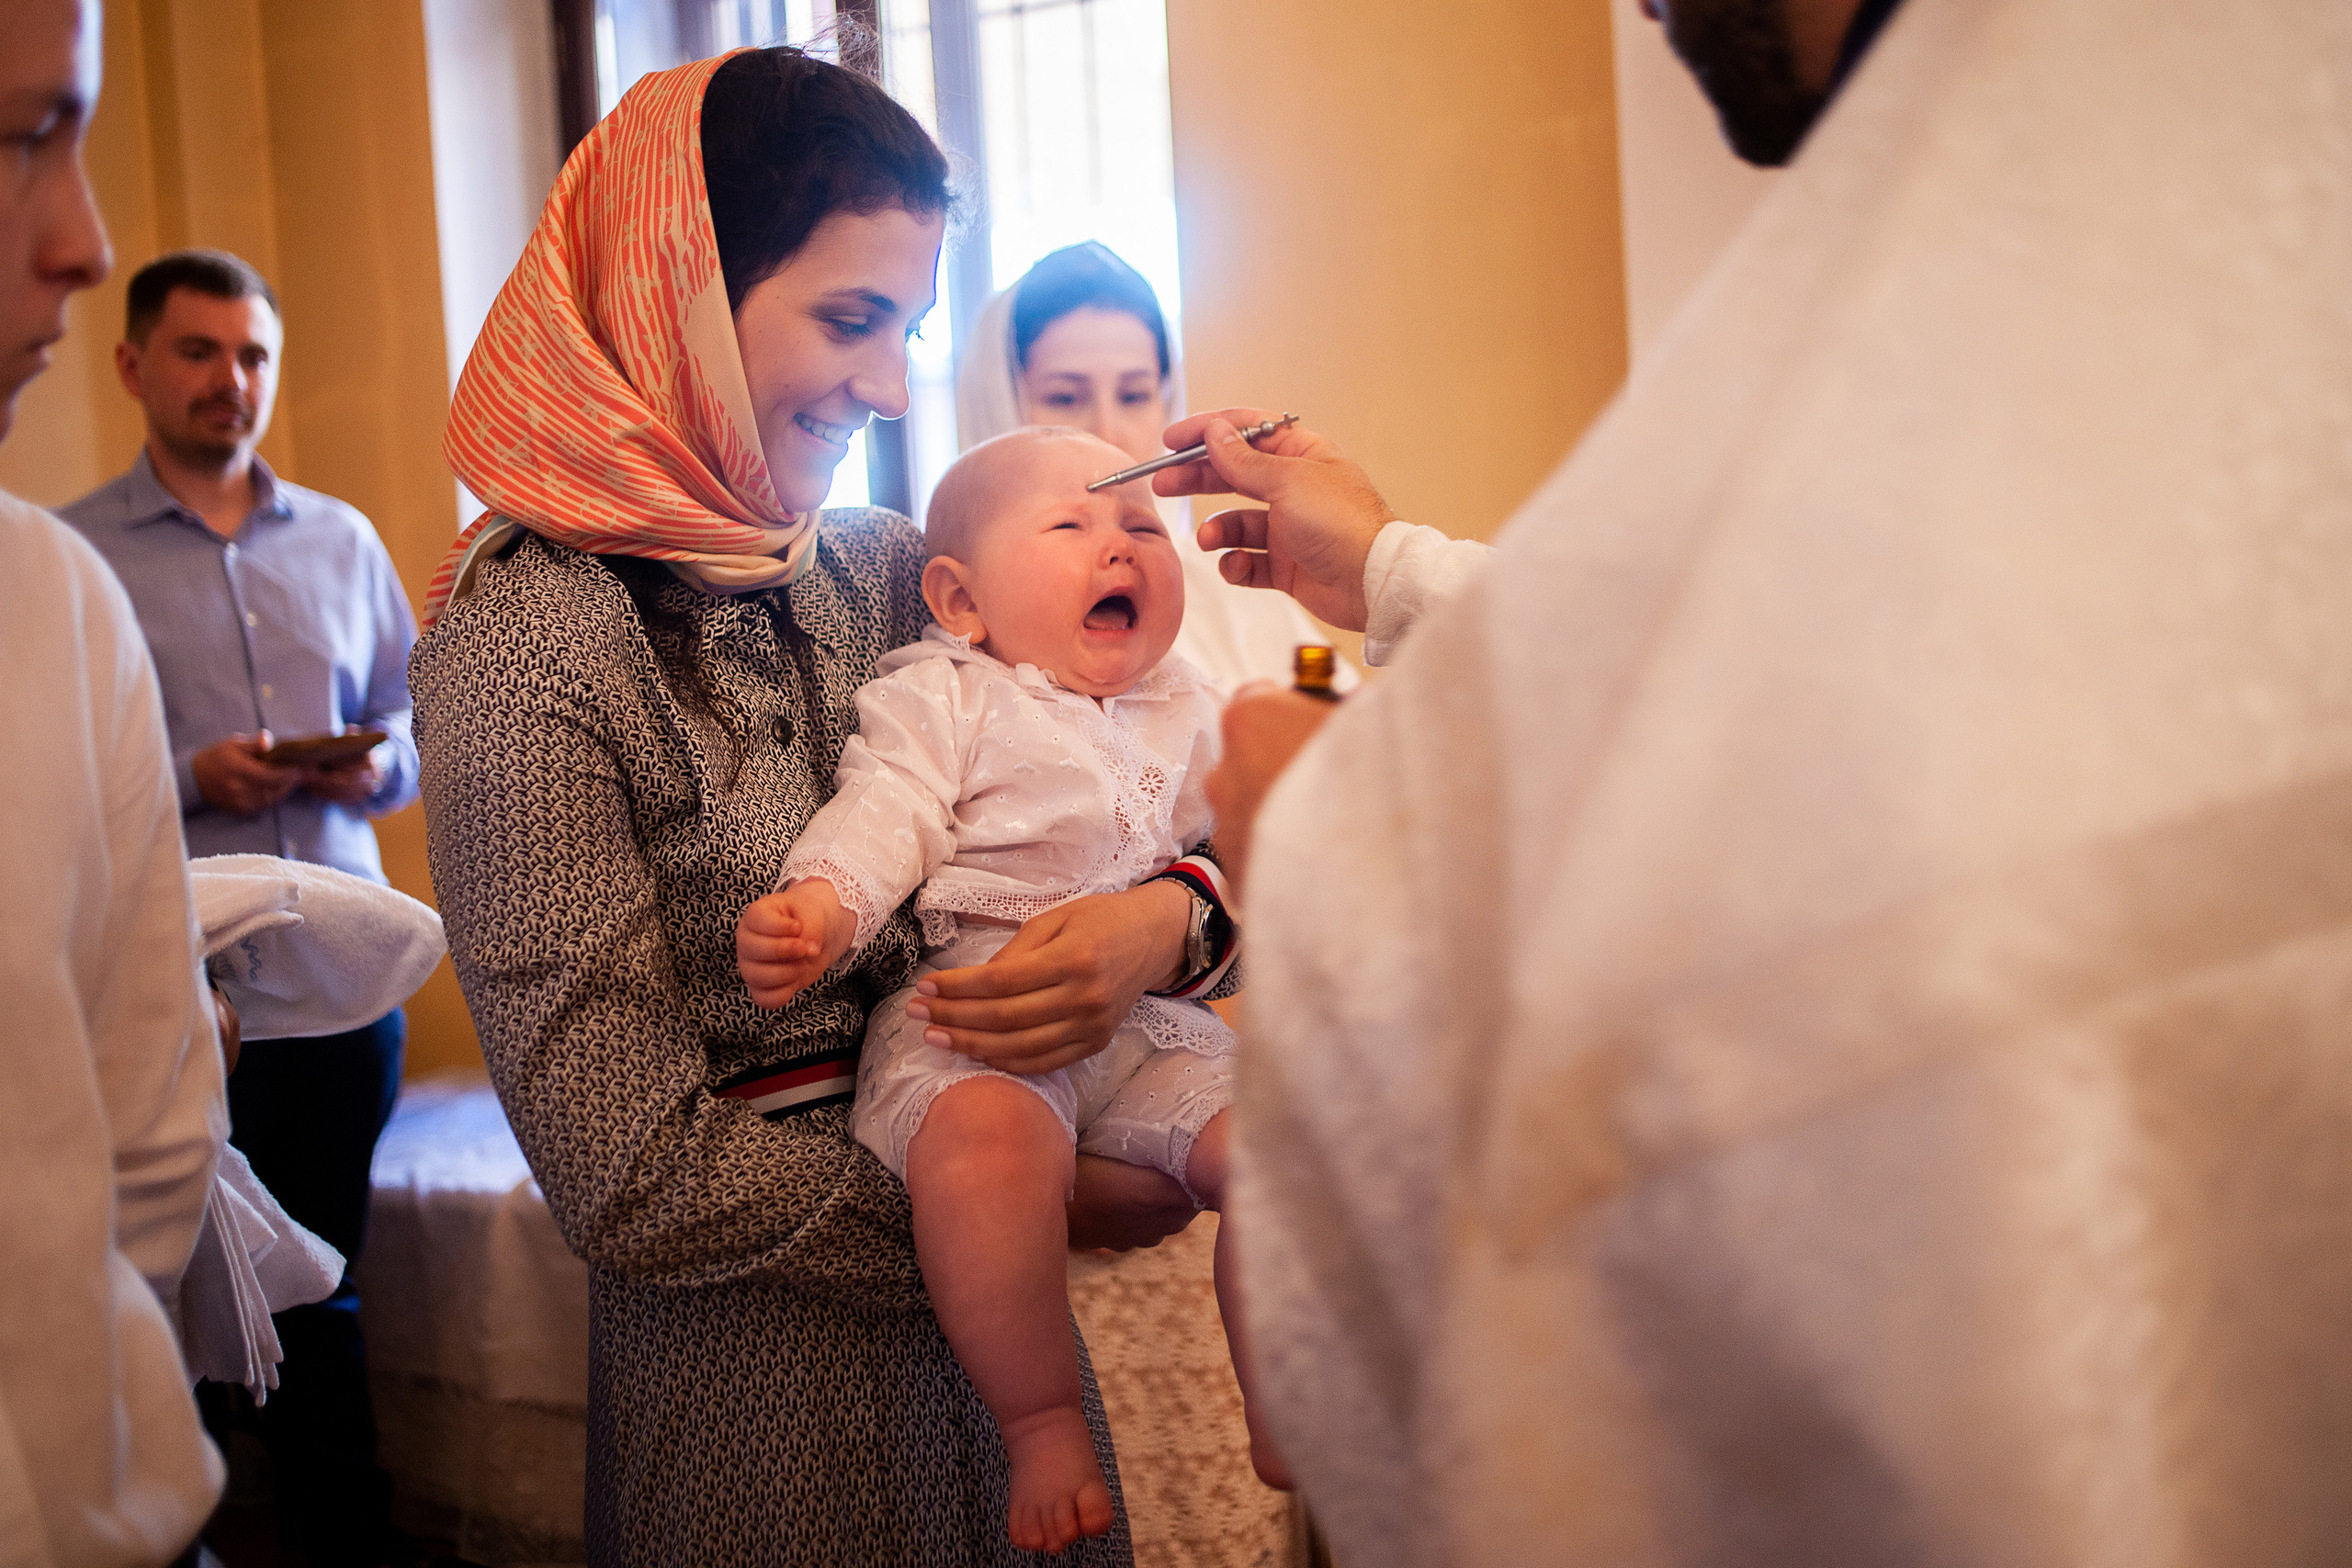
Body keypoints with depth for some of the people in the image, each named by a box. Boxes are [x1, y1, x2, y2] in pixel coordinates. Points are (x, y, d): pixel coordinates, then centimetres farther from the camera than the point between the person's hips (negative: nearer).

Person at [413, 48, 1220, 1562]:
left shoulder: (891, 573, 0)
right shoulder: (529, 640, -17)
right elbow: (639, 1182, -20)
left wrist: (1170, 916, -21)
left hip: (991, 1323, 6)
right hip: (764, 1366, -5)